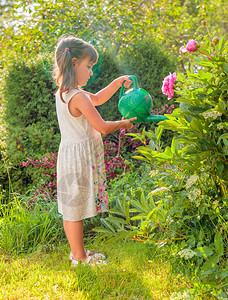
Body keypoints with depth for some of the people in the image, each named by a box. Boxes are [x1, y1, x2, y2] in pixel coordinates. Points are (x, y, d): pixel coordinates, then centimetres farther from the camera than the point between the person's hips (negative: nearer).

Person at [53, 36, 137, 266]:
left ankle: (77, 251, 30)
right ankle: (79, 256, 17)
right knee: (76, 209, 3)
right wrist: (123, 124, 0)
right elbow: (103, 127, -18)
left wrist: (117, 83, 15)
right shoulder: (78, 97, -23)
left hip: (71, 154, 10)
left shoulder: (64, 93, 8)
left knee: (72, 209, 17)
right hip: (79, 158, -10)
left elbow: (97, 99, 23)